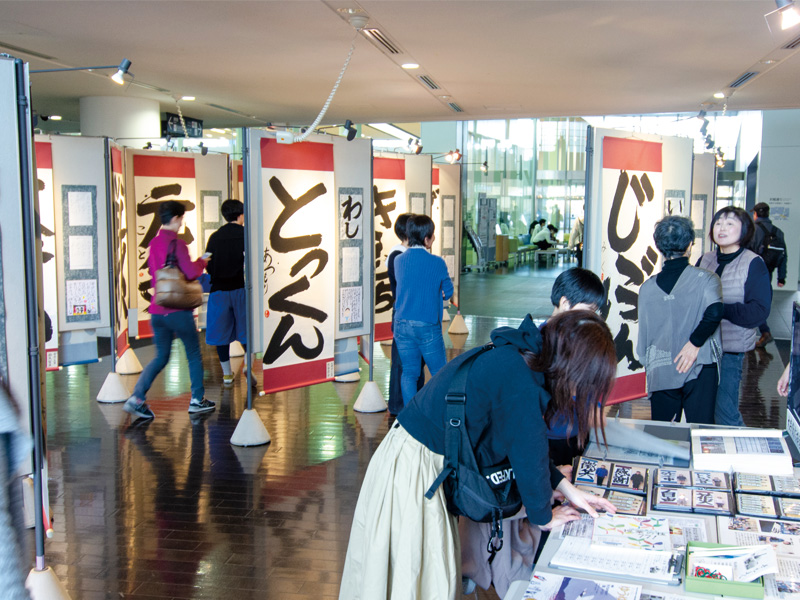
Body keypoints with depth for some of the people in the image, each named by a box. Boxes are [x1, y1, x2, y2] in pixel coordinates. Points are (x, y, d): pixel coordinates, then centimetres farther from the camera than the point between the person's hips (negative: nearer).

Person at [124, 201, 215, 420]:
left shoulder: (153, 243, 10)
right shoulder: (177, 243, -13)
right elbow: (191, 273, -19)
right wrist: (201, 262, 3)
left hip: (157, 309, 7)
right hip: (178, 309, -6)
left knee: (161, 357, 13)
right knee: (193, 353, 10)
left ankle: (137, 398, 0)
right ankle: (197, 400, 17)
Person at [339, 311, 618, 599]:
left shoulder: (514, 357, 3)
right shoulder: (519, 384, -27)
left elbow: (526, 439, 15)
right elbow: (529, 456, -16)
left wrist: (566, 488, 15)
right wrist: (544, 517, 1)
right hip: (413, 467, -9)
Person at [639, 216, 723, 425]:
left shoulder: (647, 288, 5)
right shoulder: (705, 279, -4)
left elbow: (643, 335, 10)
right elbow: (714, 312, -24)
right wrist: (695, 343, -13)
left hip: (660, 373, 3)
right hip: (699, 370, -3)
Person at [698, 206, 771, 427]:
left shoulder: (753, 264, -7)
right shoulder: (705, 260, 8)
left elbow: (759, 312, -13)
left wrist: (719, 309, -19)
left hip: (730, 349, -5)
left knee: (725, 413, -2)